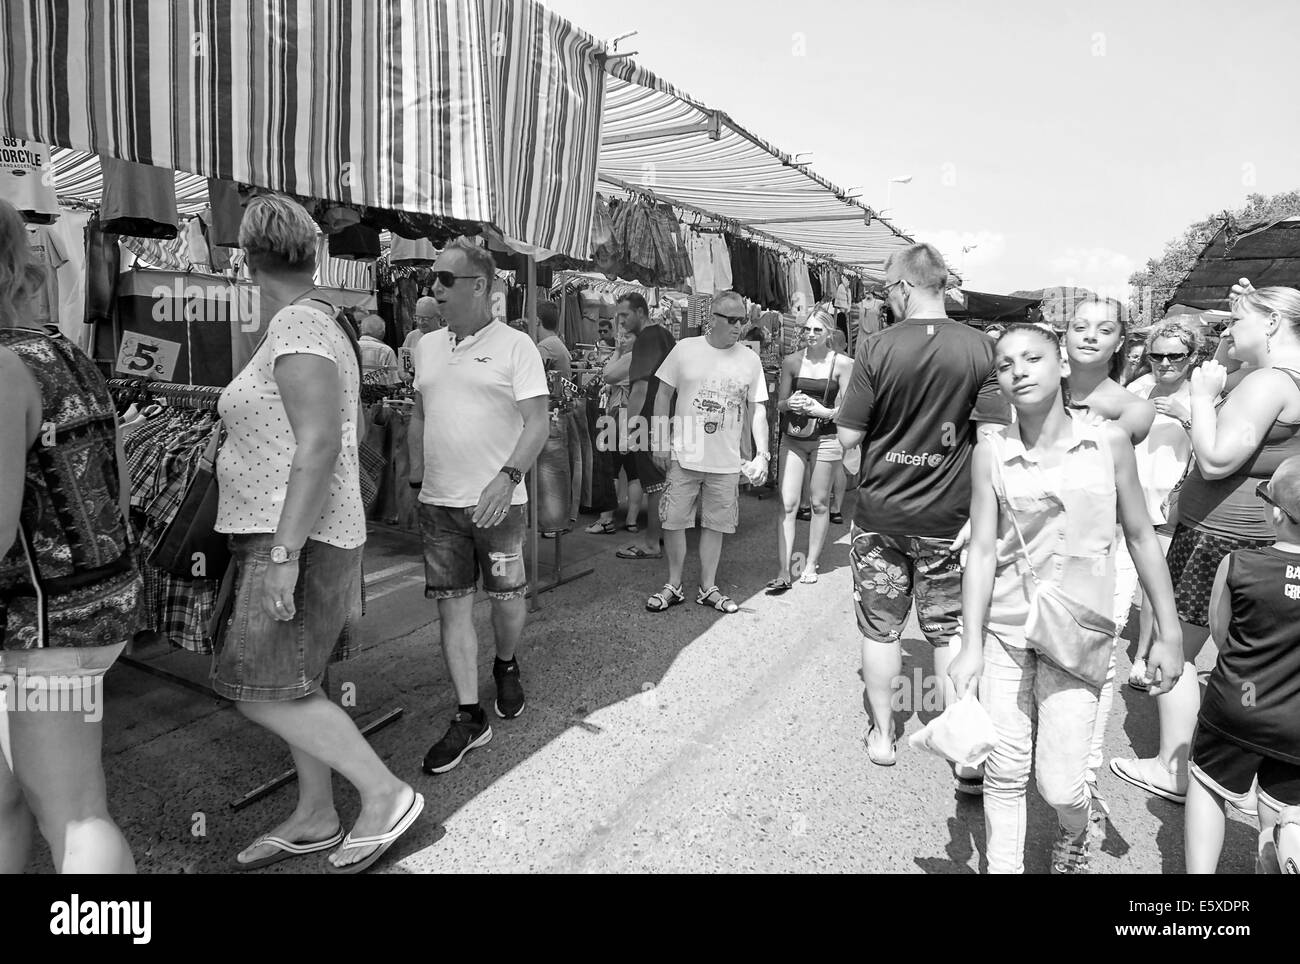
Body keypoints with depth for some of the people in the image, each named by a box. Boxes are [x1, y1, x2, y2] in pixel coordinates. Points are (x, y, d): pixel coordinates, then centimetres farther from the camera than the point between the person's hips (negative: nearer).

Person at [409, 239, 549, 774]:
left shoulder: (515, 346, -6)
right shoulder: (427, 346, 11)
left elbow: (538, 423, -12)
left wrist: (507, 477, -25)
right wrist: (417, 478, 16)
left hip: (498, 501, -4)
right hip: (438, 503, 5)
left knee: (507, 597, 9)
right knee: (452, 606, 4)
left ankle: (506, 667, 40)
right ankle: (469, 718, 13)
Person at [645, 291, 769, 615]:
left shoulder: (750, 360, 2)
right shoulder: (684, 349, -3)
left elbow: (758, 409, 5)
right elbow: (663, 395, 2)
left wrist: (762, 454, -3)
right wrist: (660, 442, -3)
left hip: (726, 463, 1)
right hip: (683, 456, -1)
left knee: (715, 525, 9)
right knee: (673, 521, 3)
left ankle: (708, 588, 25)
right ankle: (674, 586, 21)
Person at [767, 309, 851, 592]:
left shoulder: (842, 363, -3)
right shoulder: (791, 361, 5)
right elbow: (779, 404, 9)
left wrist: (821, 411, -18)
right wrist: (790, 404, -13)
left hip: (826, 438, -2)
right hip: (793, 438, 2)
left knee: (819, 504, 8)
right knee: (787, 505, -5)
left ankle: (811, 564, 25)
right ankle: (783, 573, -3)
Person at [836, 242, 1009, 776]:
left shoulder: (876, 347, -11)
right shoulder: (979, 347, -7)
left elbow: (848, 437, -10)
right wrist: (981, 513, -3)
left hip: (880, 513, -1)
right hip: (949, 517, 1)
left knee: (881, 628, 14)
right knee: (951, 632, 13)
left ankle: (882, 735, 28)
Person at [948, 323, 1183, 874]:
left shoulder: (1108, 442, -4)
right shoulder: (991, 452, -5)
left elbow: (1140, 537, 5)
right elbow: (981, 550, -5)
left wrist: (1169, 632, 6)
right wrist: (971, 646, -8)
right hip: (1004, 630, 1)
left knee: (1058, 783, -1)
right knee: (1005, 773, 8)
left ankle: (1073, 839, 34)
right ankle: (1003, 866, 31)